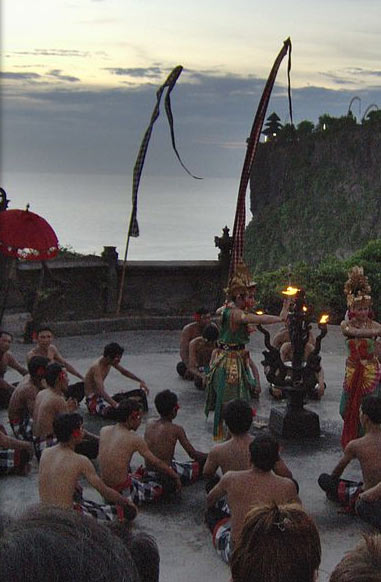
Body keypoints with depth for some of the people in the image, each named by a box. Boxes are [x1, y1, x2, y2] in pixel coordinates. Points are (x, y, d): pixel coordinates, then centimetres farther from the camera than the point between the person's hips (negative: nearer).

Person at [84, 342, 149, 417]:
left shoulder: (111, 362, -1)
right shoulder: (97, 367, -28)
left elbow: (124, 372, 18)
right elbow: (101, 391, -40)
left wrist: (141, 381, 9)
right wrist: (116, 405, -52)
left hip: (104, 397, 10)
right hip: (93, 400, -10)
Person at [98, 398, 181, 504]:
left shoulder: (104, 431, -2)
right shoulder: (134, 439, -18)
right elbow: (156, 463, -11)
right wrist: (175, 477, 0)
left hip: (104, 487, 7)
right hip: (121, 490, -7)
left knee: (137, 476, 34)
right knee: (158, 487, 14)